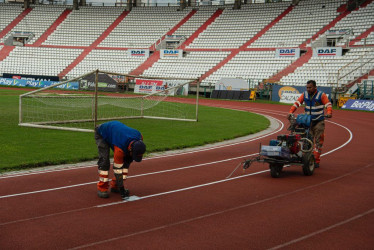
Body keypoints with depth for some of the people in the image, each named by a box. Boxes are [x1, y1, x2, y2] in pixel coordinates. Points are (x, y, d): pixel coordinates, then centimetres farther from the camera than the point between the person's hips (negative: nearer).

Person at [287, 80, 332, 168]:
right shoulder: (304, 95, 5)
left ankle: (316, 161, 3)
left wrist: (329, 113, -33)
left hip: (318, 122, -3)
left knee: (318, 141, -2)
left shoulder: (321, 95, -6)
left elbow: (328, 104, -14)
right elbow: (297, 103, -1)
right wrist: (290, 112, -15)